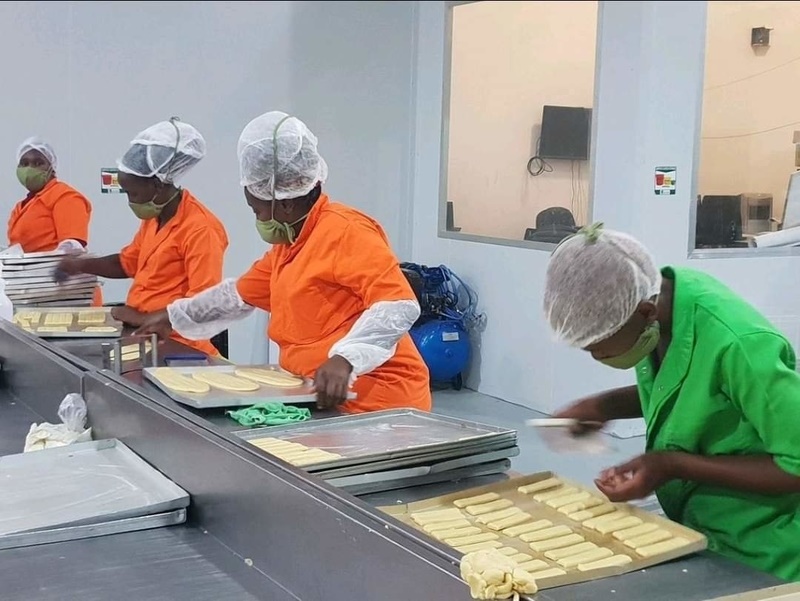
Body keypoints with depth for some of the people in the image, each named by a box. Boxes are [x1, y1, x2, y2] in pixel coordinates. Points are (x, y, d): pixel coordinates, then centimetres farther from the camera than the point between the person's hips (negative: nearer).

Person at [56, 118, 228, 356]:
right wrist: (81, 265, 12)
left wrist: (144, 318, -23)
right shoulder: (153, 218, 12)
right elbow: (127, 263, 27)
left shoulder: (200, 229, -17)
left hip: (177, 345, -9)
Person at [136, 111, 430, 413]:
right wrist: (172, 317, 35)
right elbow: (239, 293, 30)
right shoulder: (288, 246, 17)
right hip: (324, 399, 9)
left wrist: (345, 358, -34)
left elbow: (400, 305, -23)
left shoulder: (345, 231, -13)